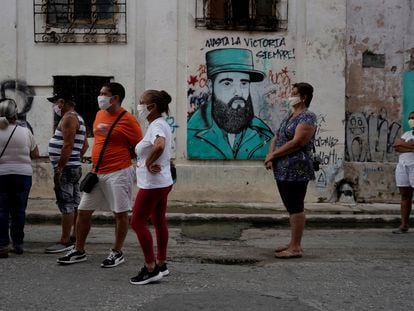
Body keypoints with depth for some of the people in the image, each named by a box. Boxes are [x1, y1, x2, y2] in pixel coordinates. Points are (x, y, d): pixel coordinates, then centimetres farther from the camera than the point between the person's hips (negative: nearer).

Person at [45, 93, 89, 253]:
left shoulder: (69, 118, -13)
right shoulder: (78, 119, 19)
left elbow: (68, 145, -22)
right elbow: (84, 145, 23)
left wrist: (59, 169, -22)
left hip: (66, 168, -10)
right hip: (75, 167, 10)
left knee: (66, 205, -8)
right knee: (74, 204, 13)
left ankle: (65, 241, -6)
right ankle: (76, 237, 20)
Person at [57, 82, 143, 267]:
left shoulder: (127, 120, -12)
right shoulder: (99, 115, 11)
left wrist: (122, 157, -3)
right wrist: (94, 166, 17)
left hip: (117, 173, -7)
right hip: (97, 173, 8)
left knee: (120, 214, 3)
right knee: (83, 211, 9)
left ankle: (117, 253, 18)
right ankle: (79, 251, 23)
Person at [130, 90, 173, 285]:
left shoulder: (156, 126, -20)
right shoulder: (161, 124, 12)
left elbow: (159, 146, -41)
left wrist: (148, 163, -25)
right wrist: (150, 162, 10)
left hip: (152, 184, -10)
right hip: (163, 182, 10)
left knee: (137, 222, -4)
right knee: (159, 222, 16)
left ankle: (151, 269, 0)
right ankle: (161, 265, 26)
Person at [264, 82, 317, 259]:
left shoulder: (307, 117, -9)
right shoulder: (289, 117, 19)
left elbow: (297, 142, -19)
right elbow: (276, 138, 17)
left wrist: (273, 155, -13)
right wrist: (270, 155, -2)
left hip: (296, 170, -9)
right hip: (282, 170, 9)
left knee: (296, 207, -6)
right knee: (291, 207, 13)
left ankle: (295, 248, -3)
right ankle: (293, 244, 21)